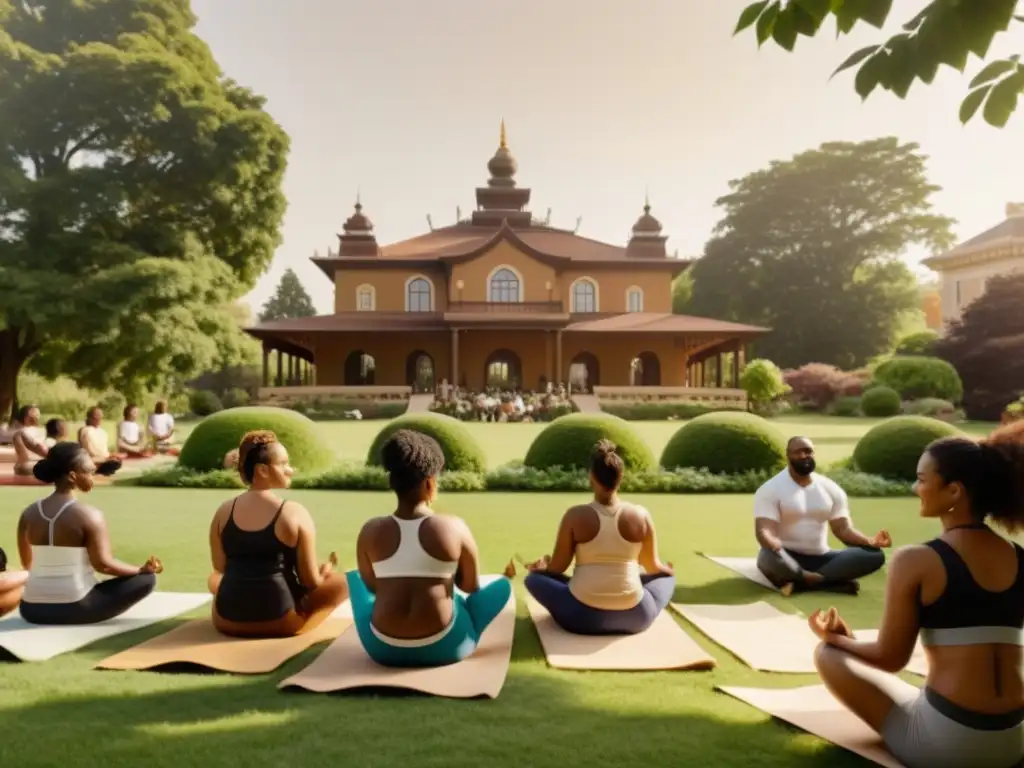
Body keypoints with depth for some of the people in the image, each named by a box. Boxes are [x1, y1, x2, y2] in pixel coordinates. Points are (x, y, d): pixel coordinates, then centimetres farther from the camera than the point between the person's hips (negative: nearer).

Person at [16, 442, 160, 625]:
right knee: (147, 579, -1)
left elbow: (27, 564, 9)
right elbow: (103, 565, -20)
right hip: (75, 608, -7)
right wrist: (142, 569, -6)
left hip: (32, 609, 7)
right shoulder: (89, 515, -18)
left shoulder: (29, 513, 0)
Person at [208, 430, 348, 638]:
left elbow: (220, 567, 12)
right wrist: (324, 572, 14)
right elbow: (311, 581, -9)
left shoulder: (223, 511, 0)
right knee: (341, 581, 15)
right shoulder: (295, 513, -13)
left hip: (226, 620, 5)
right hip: (280, 622, -4)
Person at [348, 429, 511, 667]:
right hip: (443, 647, -2)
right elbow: (472, 586, 2)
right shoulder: (455, 528, -10)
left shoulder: (371, 531, -4)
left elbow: (371, 586, 9)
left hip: (383, 649, 2)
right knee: (502, 584, 20)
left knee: (354, 577, 29)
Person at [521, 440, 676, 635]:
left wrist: (541, 566, 22)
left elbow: (557, 567, -2)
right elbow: (653, 567, 7)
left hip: (583, 618, -1)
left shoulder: (575, 515, -9)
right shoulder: (641, 515, -5)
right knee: (667, 577, 30)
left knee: (534, 577, 21)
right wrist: (668, 569, 31)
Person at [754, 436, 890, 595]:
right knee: (769, 557, -40)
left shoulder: (832, 489, 6)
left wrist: (870, 541, -19)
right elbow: (764, 530, -19)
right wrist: (772, 543, -45)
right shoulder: (770, 489, -9)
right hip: (787, 558, -5)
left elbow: (843, 528, 2)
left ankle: (800, 582, -28)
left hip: (821, 558, 5)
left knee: (874, 554, -17)